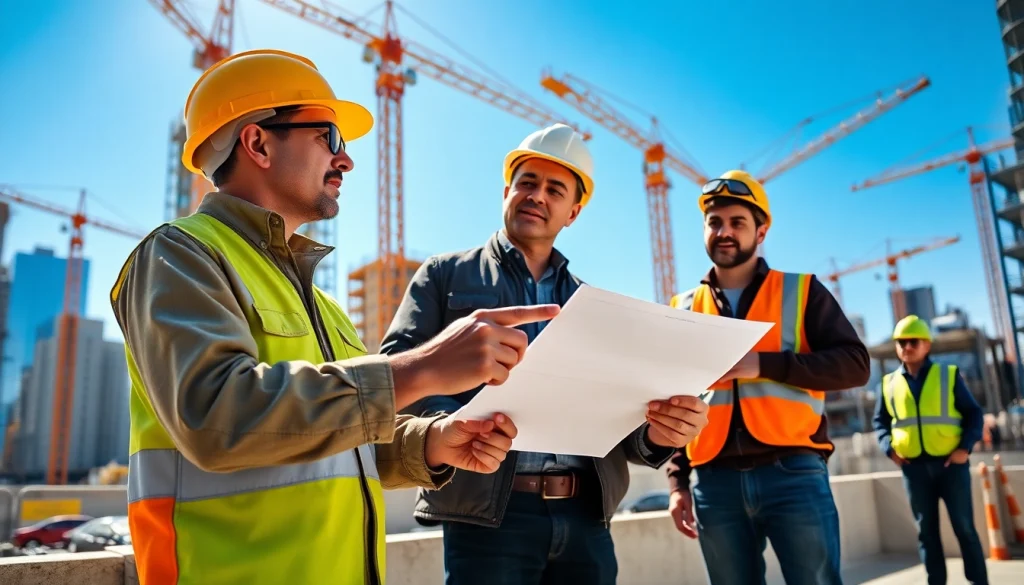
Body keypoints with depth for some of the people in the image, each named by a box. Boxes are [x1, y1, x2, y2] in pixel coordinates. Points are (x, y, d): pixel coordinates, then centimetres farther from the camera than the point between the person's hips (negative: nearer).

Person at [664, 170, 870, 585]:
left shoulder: (801, 291, 9)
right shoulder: (682, 310, 14)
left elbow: (854, 364, -1)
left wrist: (764, 364, -13)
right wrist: (676, 480, 5)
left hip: (793, 473, -2)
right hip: (715, 483, 2)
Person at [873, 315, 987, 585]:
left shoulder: (949, 375, 3)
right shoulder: (889, 383, 7)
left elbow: (974, 414, 4)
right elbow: (880, 420, 14)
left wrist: (966, 447, -10)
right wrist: (889, 447, -3)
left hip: (951, 463, -2)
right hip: (914, 467, 2)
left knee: (964, 527, 3)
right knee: (926, 530, 7)